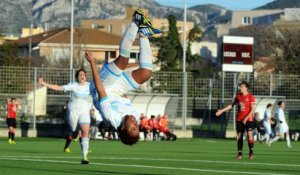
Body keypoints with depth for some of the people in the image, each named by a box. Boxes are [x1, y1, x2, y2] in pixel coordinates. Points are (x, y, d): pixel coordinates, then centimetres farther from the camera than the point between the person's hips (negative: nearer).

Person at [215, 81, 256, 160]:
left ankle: (251, 152, -1)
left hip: (248, 119, -5)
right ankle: (240, 153, 8)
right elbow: (231, 105, 17)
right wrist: (221, 110, 12)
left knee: (249, 134, -12)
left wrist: (246, 118, -18)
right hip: (239, 119, 5)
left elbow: (252, 109, -11)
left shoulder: (250, 97, -8)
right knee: (239, 136, 3)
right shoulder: (238, 96, 8)